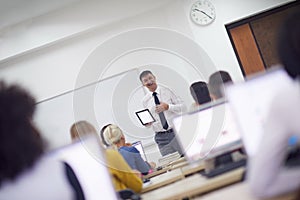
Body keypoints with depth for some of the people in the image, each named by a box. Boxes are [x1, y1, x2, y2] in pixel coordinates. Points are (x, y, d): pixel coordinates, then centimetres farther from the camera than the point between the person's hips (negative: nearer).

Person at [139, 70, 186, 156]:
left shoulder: (167, 91, 1)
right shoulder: (145, 100, 8)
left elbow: (183, 107, -1)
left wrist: (167, 107, -15)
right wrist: (147, 123, -6)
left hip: (176, 132, -2)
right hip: (161, 137, 2)